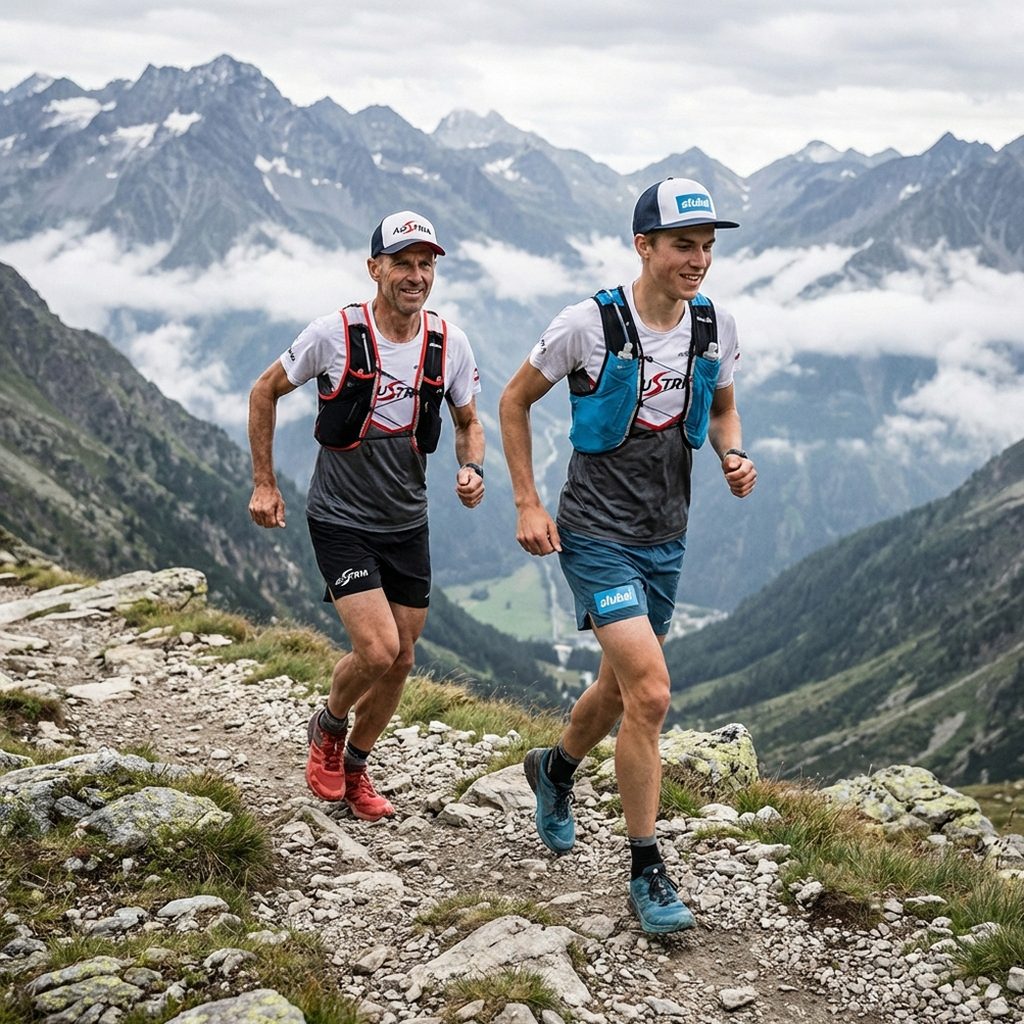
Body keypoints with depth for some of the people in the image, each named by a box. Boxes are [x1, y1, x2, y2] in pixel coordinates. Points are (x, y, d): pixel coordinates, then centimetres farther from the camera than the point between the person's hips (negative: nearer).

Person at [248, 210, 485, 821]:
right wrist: (264, 484, 0)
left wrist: (472, 470, -13)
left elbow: (469, 422, 9)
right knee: (377, 651, -16)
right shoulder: (336, 334, -15)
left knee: (401, 660, 9)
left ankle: (354, 768, 32)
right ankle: (327, 727, 16)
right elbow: (265, 393, -1)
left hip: (408, 524, 5)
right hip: (341, 520, -4)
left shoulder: (450, 343, -5)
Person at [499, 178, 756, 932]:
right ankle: (646, 871, -2)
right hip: (597, 535, -6)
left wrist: (736, 457, -5)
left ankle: (555, 770, 53)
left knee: (622, 687, 21)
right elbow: (515, 401, -2)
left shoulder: (716, 328, -2)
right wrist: (527, 504, -7)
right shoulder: (589, 324, -16)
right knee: (650, 693, -17)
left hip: (666, 537, 6)